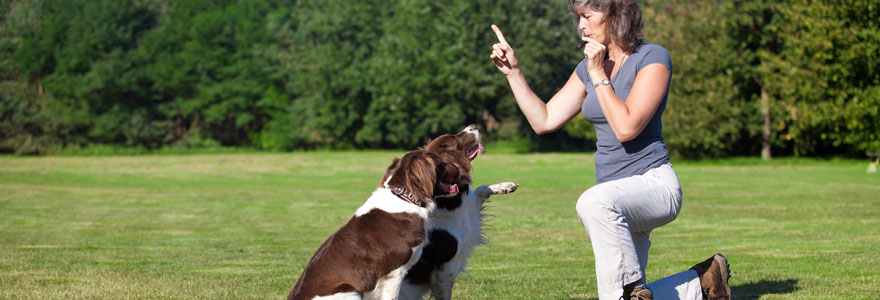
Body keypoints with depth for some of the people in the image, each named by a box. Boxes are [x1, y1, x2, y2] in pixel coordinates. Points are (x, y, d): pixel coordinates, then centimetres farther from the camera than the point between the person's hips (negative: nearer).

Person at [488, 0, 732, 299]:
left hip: (654, 183, -8)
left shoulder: (653, 58, -11)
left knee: (594, 202, -40)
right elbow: (544, 121, 10)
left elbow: (626, 128, -22)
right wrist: (513, 71, 4)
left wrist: (599, 76, -15)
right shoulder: (588, 67, 10)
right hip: (619, 199, 8)